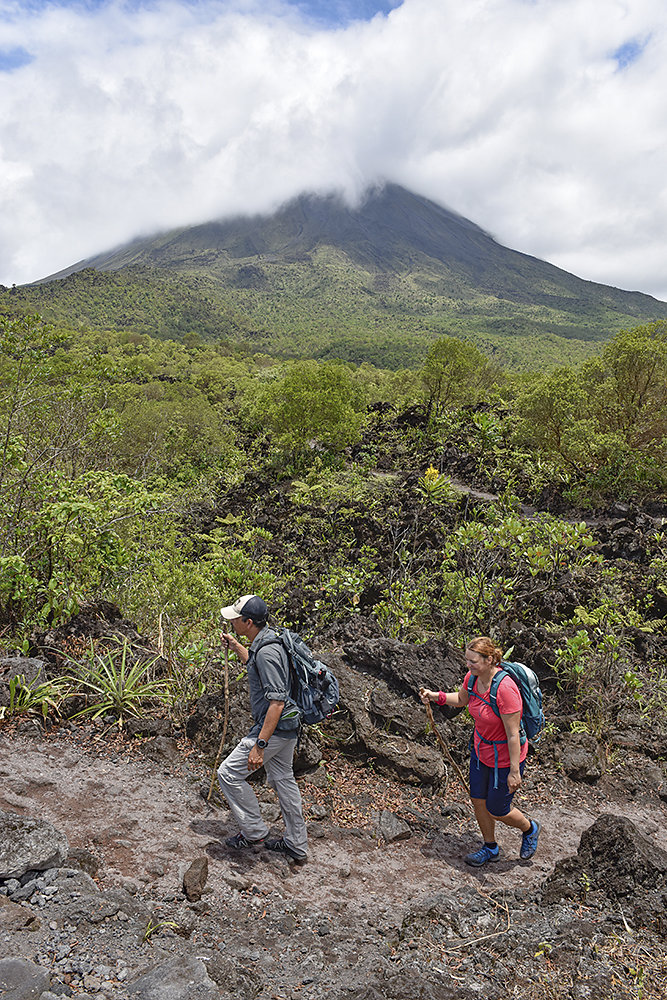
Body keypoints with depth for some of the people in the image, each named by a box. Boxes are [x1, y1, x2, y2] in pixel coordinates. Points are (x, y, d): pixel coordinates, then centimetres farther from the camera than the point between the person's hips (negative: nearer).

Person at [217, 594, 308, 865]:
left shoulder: (267, 651, -26)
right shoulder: (264, 641, 5)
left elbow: (276, 702, -30)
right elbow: (255, 665, 30)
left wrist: (260, 744, -29)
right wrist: (235, 646, 22)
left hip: (274, 727, -10)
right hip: (287, 726, 10)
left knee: (229, 773, 1)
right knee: (283, 780, 19)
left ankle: (253, 831, 14)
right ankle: (297, 845, 30)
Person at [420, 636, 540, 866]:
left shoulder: (505, 689, -34)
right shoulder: (472, 678, -11)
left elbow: (513, 734, -27)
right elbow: (460, 699, 13)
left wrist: (514, 771, -21)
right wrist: (435, 696, -3)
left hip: (504, 758, -7)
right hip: (481, 749, 7)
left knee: (496, 810, 10)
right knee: (478, 801, 18)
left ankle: (529, 829, 41)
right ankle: (490, 848, 43)